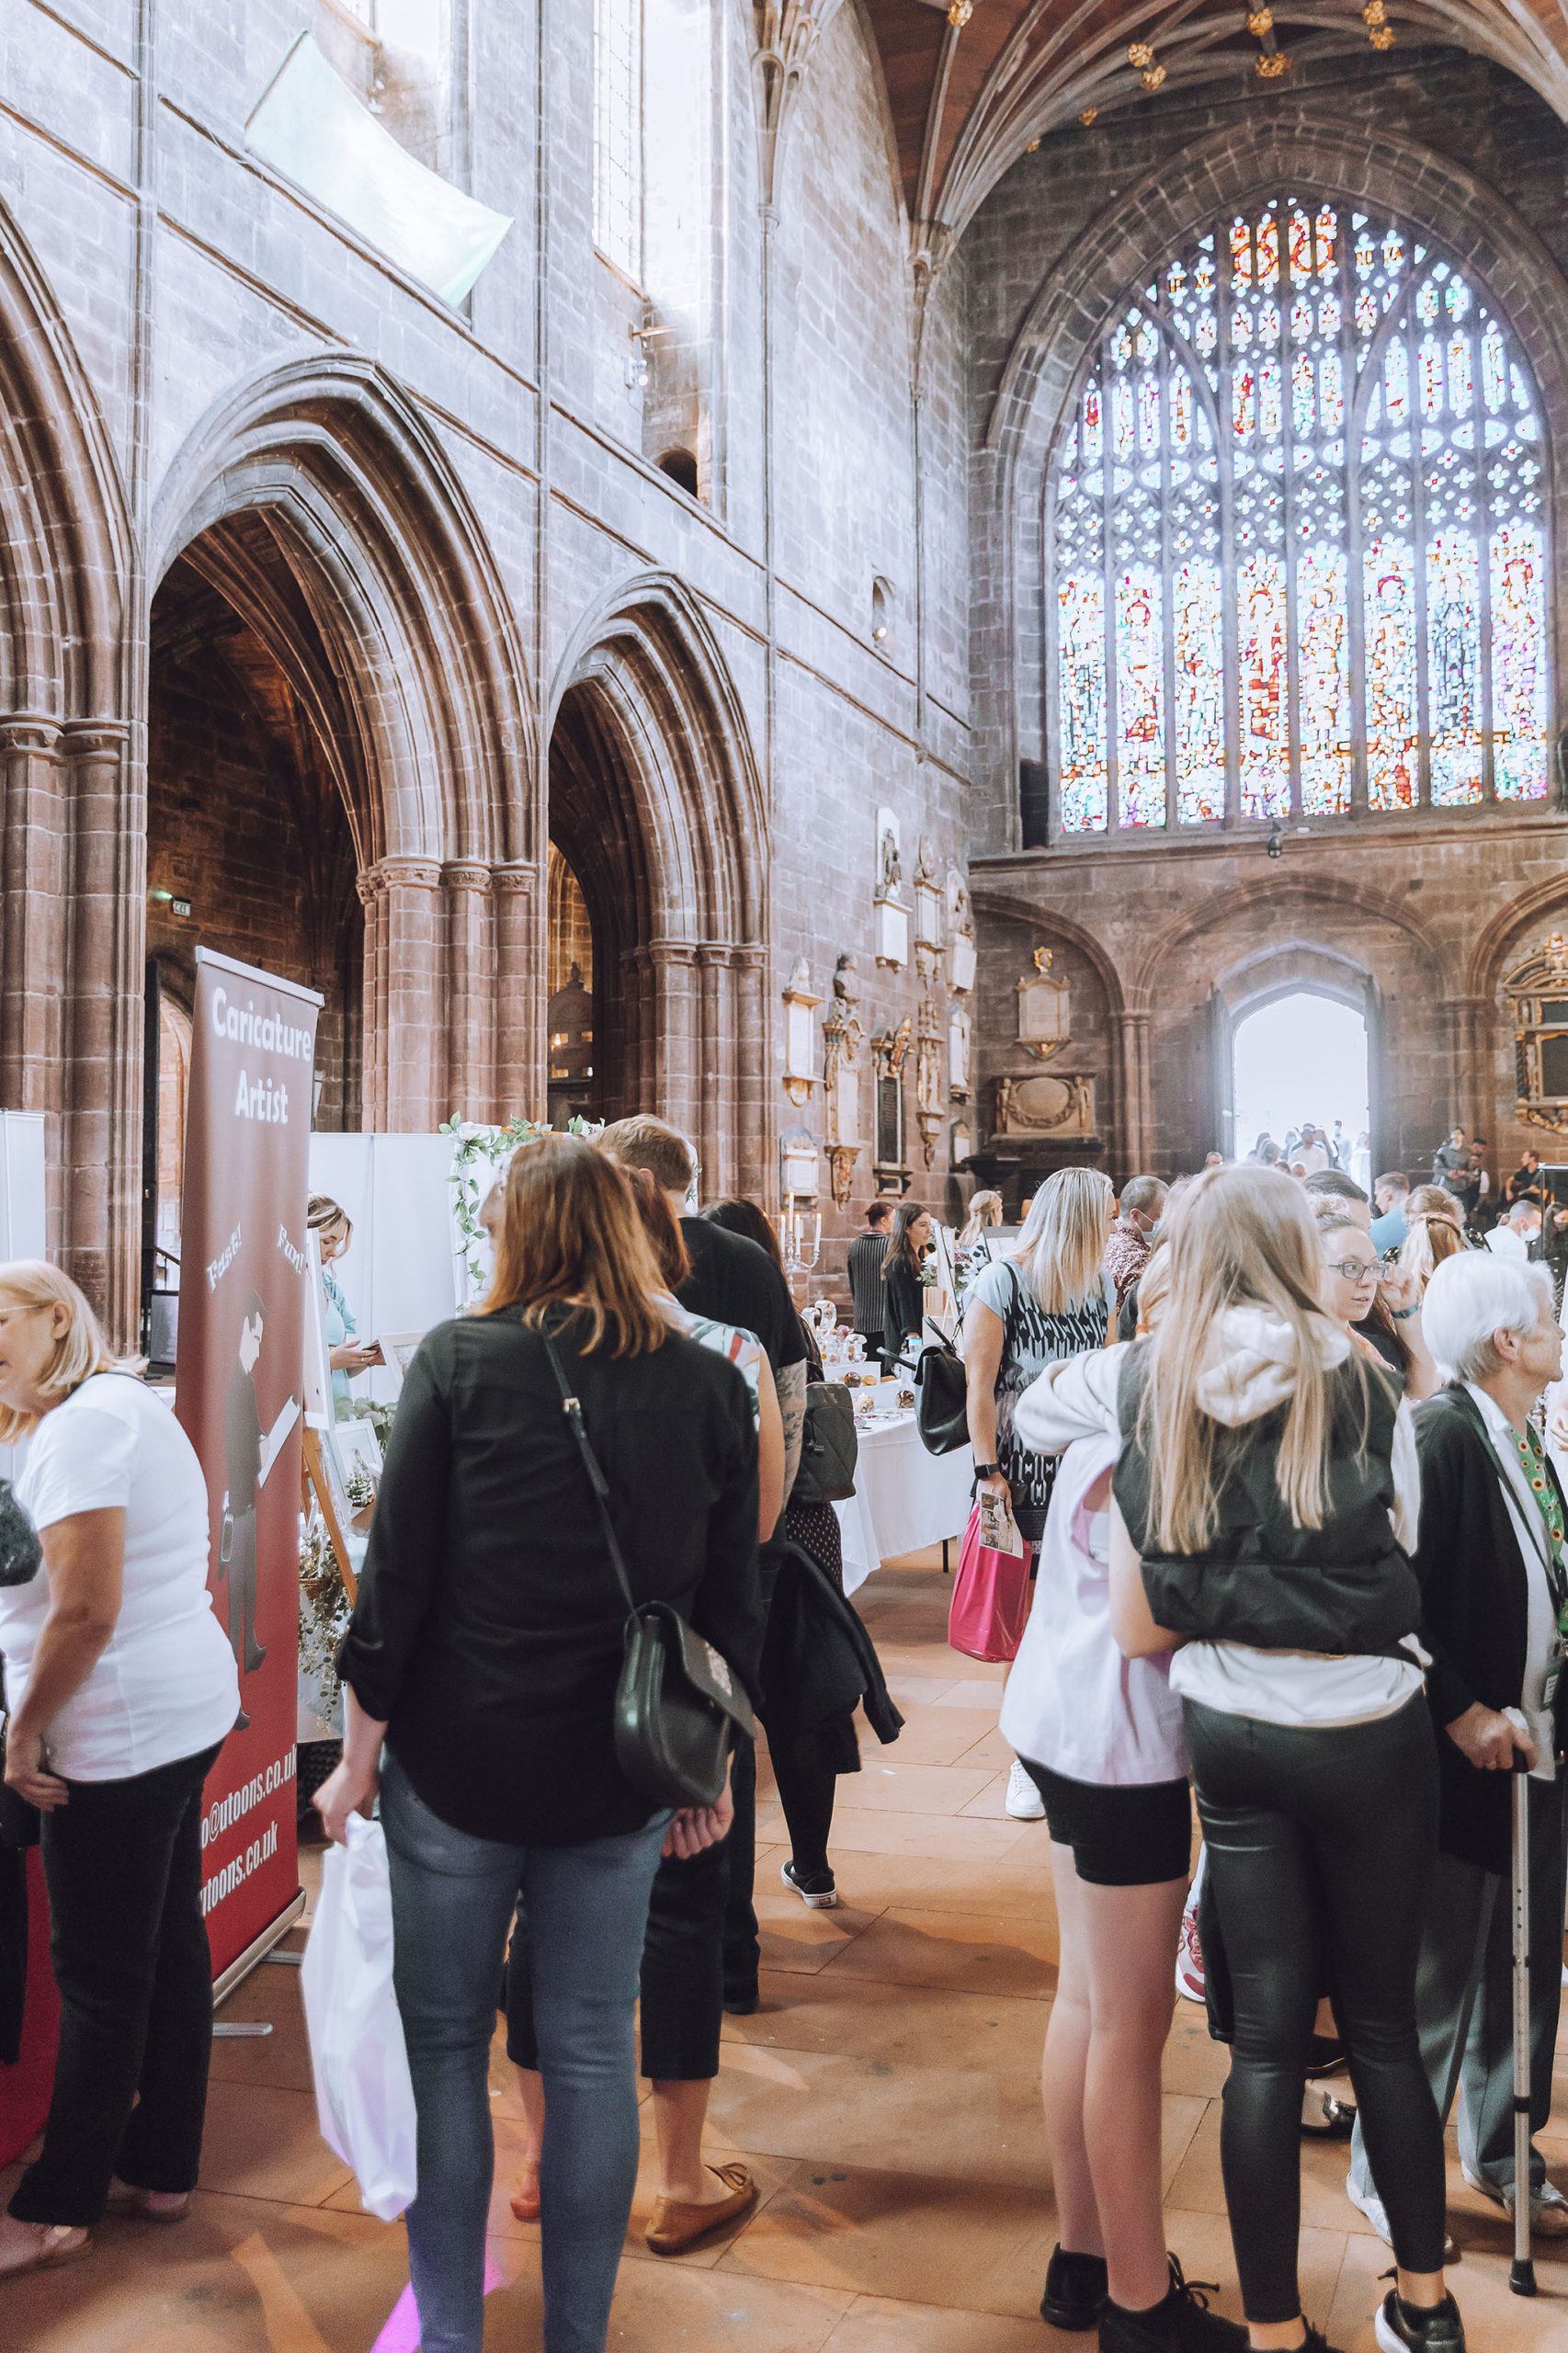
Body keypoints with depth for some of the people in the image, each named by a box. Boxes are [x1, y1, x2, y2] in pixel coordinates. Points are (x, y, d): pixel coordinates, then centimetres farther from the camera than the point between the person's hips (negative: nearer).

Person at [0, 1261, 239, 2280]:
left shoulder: (83, 1423, -17)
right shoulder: (127, 1404, 14)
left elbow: (85, 1610, -23)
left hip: (120, 1730, -10)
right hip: (185, 1709, 10)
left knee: (99, 1974, 3)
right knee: (169, 1944, 16)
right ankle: (160, 2169, 28)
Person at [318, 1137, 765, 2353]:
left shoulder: (457, 1360, -9)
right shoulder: (708, 1383, -2)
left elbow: (396, 1576, -8)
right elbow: (733, 1599, 3)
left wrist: (359, 1754, 2)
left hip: (458, 1760, -2)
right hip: (620, 1775, 2)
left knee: (445, 2042, 13)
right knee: (593, 2051, 13)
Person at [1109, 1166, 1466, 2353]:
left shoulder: (1148, 1396, -3)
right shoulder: (1361, 1381, -9)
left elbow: (1141, 1625, -5)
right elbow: (1403, 1580, -4)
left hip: (1228, 1735, 2)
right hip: (1369, 1733, -1)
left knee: (1266, 2036, 10)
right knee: (1382, 2020, 16)